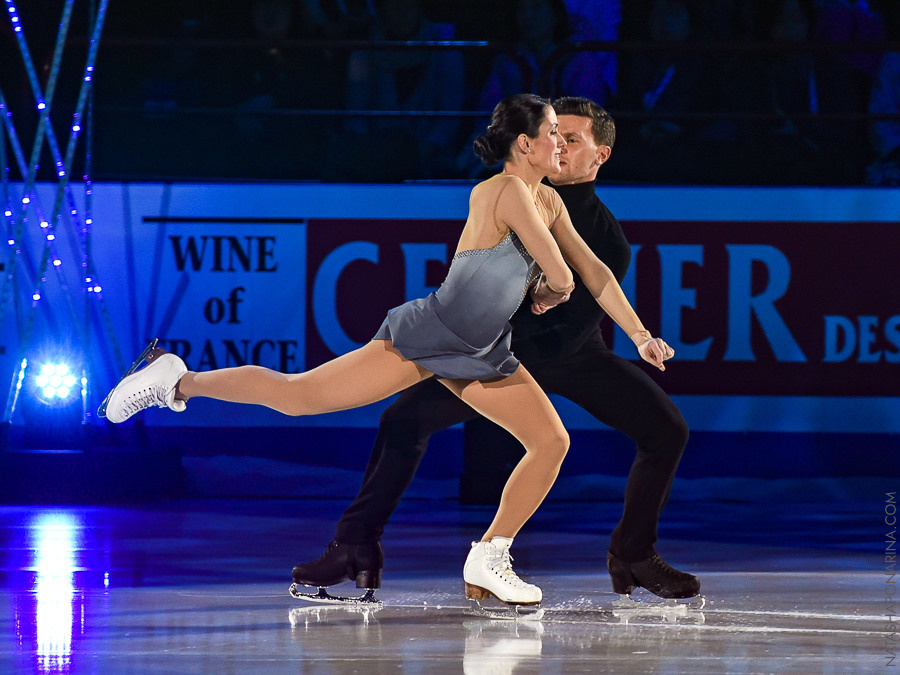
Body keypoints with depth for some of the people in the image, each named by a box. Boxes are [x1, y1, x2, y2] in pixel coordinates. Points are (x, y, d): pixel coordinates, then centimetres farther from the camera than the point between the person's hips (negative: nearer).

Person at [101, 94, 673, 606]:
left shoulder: (548, 203, 9)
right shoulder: (505, 192, -18)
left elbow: (595, 273, 16)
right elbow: (562, 279, -17)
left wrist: (641, 337, 13)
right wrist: (547, 294, 6)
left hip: (480, 356, 8)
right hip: (428, 336, -8)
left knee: (552, 443, -1)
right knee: (296, 396, -9)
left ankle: (488, 561, 9)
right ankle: (179, 380, 8)